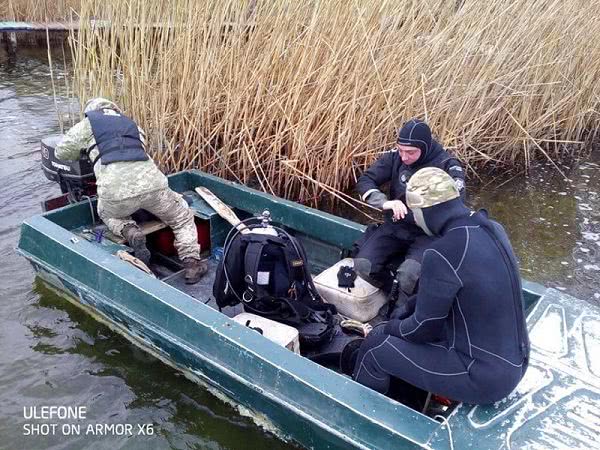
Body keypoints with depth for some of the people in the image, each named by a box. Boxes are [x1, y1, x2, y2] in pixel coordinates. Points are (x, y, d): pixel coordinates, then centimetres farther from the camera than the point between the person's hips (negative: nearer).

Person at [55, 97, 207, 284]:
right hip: (151, 183, 2)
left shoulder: (88, 124, 21)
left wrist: (85, 152, 48)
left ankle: (131, 233, 5)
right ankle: (192, 264, 9)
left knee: (107, 213, 35)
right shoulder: (131, 124, 31)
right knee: (183, 217, 25)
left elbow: (62, 152, 29)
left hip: (115, 190, -1)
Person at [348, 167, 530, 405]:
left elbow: (425, 327, -15)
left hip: (484, 379, -8)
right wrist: (409, 306, 16)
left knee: (374, 348, 3)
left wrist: (388, 328, 4)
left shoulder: (442, 254, -28)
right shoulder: (491, 228, -2)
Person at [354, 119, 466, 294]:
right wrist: (384, 202, -25)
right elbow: (364, 181, -4)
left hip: (429, 233, -4)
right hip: (395, 227, 4)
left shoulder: (448, 166, -14)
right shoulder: (395, 157, -4)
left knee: (409, 274, -31)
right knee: (363, 265, -17)